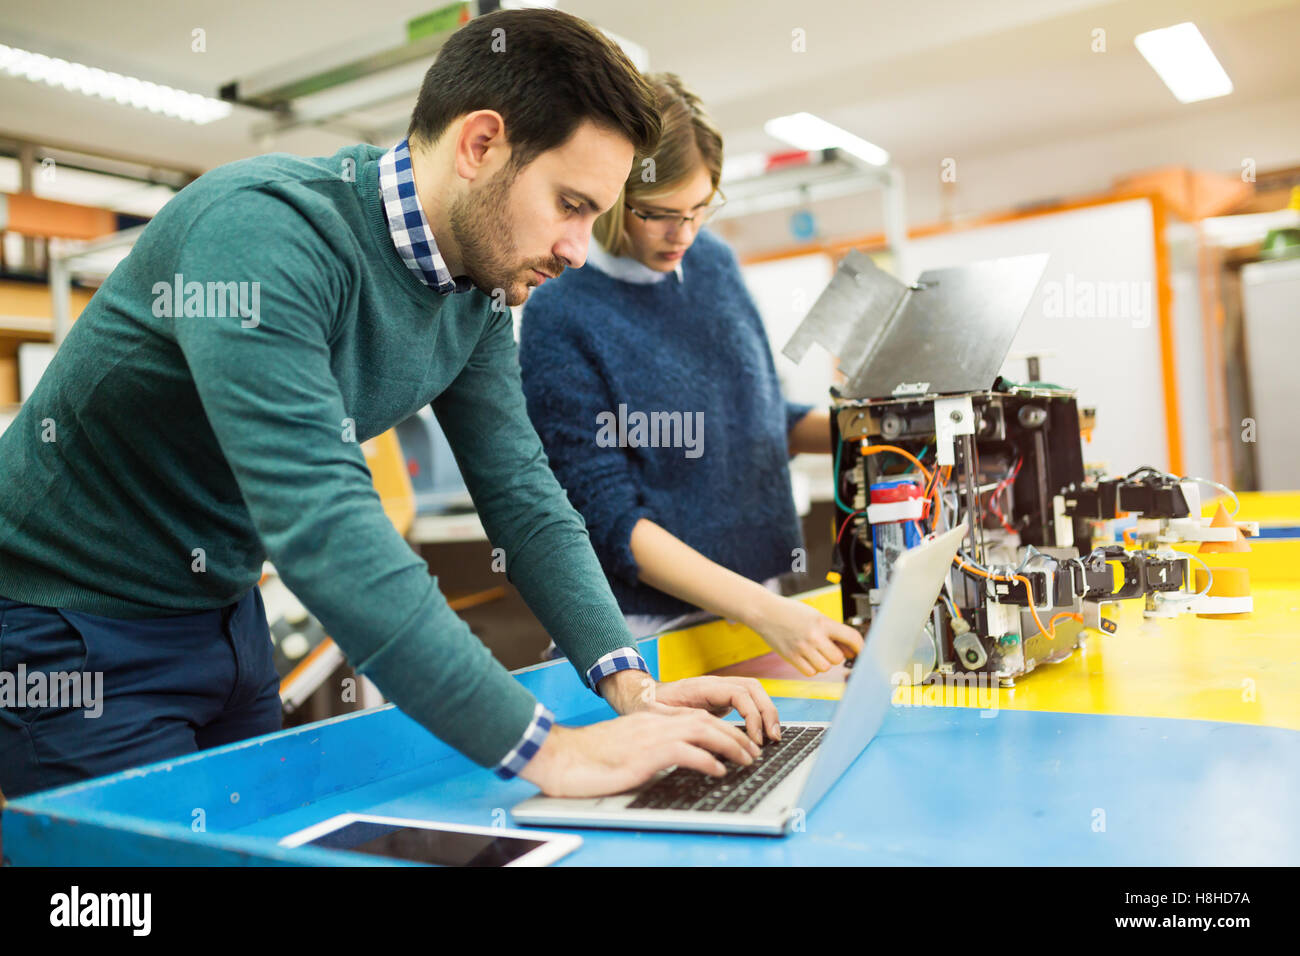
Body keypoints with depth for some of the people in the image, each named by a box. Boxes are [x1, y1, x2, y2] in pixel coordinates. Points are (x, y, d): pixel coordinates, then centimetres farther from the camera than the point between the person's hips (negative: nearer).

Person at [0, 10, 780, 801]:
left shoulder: (480, 296, -5)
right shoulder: (264, 231, -31)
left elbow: (521, 494, -4)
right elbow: (321, 521, -40)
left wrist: (630, 685, -16)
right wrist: (542, 749, -40)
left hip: (227, 612, 7)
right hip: (73, 622, -7)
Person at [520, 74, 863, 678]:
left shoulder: (714, 261, 6)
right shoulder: (560, 317, -13)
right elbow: (610, 520, -15)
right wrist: (760, 611, -21)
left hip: (758, 598, 6)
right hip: (648, 631, -5)